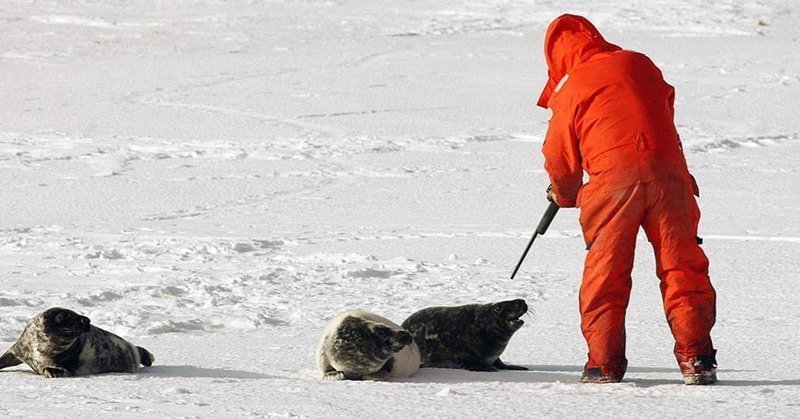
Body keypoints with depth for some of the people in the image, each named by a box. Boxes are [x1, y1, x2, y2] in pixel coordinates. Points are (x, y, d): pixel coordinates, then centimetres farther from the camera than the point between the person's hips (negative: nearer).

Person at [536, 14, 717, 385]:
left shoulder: (571, 88, 9)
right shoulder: (640, 66, 20)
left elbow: (559, 158, 13)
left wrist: (566, 195, 34)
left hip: (613, 177, -3)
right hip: (667, 168, 3)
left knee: (604, 271, 6)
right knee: (681, 264, 6)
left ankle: (604, 363, 4)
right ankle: (696, 359, 0)